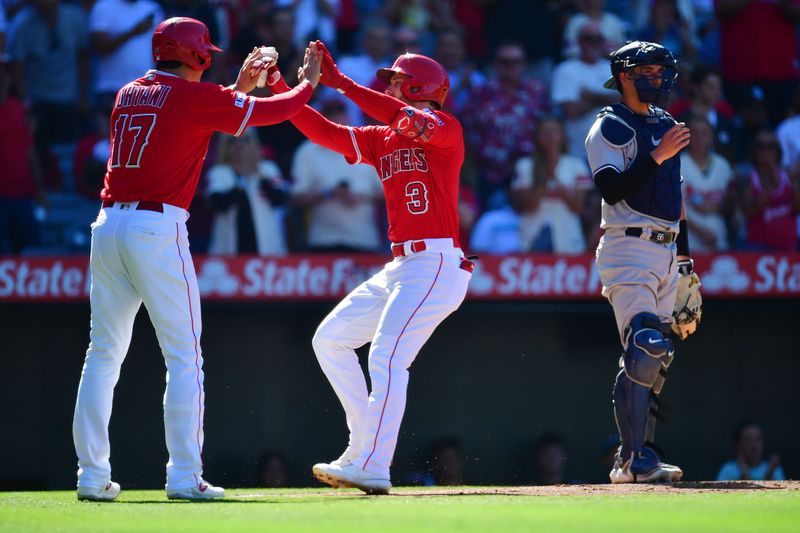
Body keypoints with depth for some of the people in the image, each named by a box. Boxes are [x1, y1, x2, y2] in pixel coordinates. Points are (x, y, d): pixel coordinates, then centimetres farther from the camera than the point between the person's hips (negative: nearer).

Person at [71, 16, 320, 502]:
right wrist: (308, 84, 21)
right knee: (184, 357, -1)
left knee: (103, 355, 9)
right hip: (158, 230, -6)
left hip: (108, 226, 6)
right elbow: (267, 113, 4)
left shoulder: (129, 95, 17)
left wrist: (240, 87, 33)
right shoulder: (196, 97, -3)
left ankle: (92, 475, 6)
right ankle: (185, 476, -5)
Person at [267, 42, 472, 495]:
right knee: (330, 339, 11)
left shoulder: (447, 130, -6)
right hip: (399, 267, 10)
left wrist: (341, 82, -26)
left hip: (437, 263, -10)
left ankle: (373, 467, -24)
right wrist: (282, 90, -1)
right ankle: (364, 446, 10)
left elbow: (412, 120, -26)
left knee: (387, 356, -21)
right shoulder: (382, 140, 18)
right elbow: (326, 133, 11)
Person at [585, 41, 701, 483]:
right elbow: (611, 190, -18)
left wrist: (684, 254, 22)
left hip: (666, 252, 8)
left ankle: (635, 456, 10)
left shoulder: (665, 124, 19)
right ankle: (636, 459, -20)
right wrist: (657, 156, -22)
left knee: (656, 359, 6)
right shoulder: (610, 127, -5)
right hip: (630, 250, -8)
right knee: (644, 349, -18)